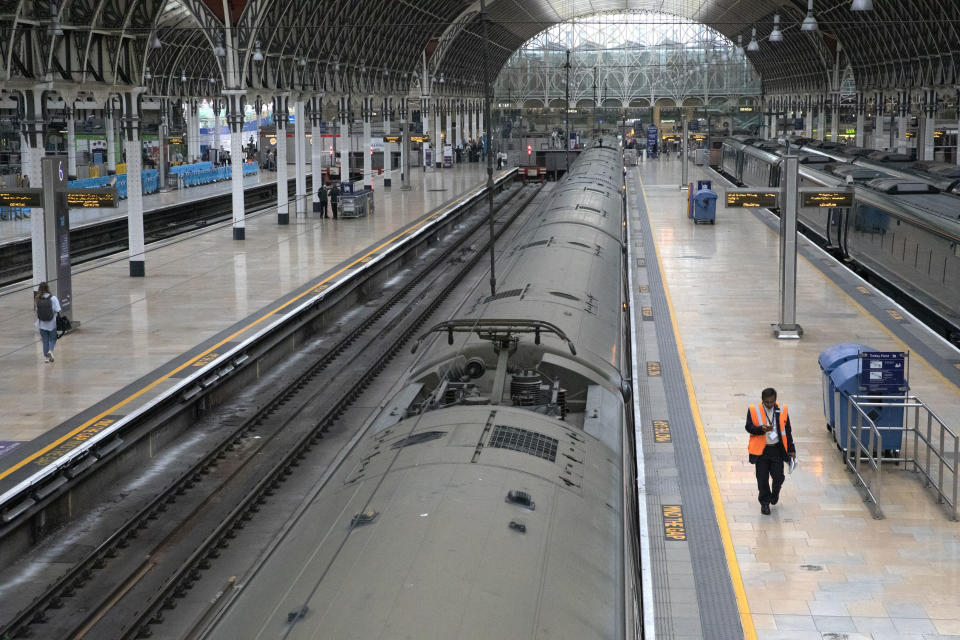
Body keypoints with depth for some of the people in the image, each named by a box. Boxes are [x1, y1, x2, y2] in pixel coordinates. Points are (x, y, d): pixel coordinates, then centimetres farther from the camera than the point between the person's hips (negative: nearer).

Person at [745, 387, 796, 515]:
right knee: (762, 478, 2)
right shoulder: (753, 410, -5)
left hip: (777, 449, 1)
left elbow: (787, 431, 8)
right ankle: (765, 502, 19)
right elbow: (749, 427, -8)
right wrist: (761, 429, -28)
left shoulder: (782, 410, 2)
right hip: (761, 450, -1)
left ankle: (775, 493, 33)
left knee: (778, 476, 1)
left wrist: (791, 449, 7)